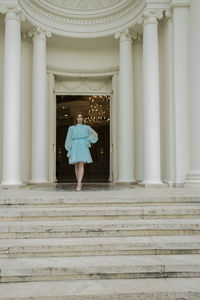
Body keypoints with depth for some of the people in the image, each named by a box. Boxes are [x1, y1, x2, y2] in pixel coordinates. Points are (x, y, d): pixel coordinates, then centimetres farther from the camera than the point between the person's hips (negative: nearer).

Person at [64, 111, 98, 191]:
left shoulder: (86, 127, 9)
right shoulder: (71, 128, 10)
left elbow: (95, 134, 5)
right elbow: (69, 139, 6)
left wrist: (88, 141, -7)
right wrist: (69, 151, -3)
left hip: (83, 147, -1)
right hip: (74, 147, 2)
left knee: (81, 165, -14)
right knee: (76, 166, 4)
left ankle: (78, 184, -19)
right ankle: (79, 183, 20)